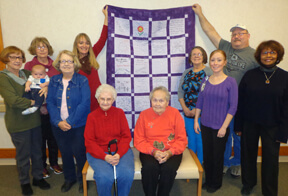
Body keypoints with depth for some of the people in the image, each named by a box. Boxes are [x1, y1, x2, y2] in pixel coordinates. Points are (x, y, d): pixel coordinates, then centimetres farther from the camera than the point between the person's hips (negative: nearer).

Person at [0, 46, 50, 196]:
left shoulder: (26, 73, 6)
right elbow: (13, 100, -23)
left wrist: (45, 87, -5)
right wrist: (34, 102, -14)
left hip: (34, 121, 5)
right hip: (18, 124, -5)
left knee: (37, 151, 17)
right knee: (23, 155, 11)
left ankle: (38, 177, 38)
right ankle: (24, 182, 34)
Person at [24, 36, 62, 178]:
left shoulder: (55, 65, 5)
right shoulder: (29, 66, -2)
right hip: (39, 109, -2)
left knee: (53, 136, 14)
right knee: (41, 138, 10)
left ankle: (54, 163, 32)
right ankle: (42, 166, 28)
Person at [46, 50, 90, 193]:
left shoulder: (82, 81, -7)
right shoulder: (54, 81, 5)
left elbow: (85, 103, -15)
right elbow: (50, 102, 0)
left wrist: (70, 121, -18)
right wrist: (58, 122, -13)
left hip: (78, 126, -3)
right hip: (58, 126, 4)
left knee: (79, 153, 5)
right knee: (65, 153, 16)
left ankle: (82, 179, 31)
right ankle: (69, 178, 39)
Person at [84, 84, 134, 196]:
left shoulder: (119, 113, 8)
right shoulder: (92, 116, 5)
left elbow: (126, 136, 3)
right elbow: (89, 141, 0)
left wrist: (119, 154, -14)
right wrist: (105, 156, -15)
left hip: (120, 151, 1)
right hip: (98, 153, -1)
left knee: (127, 173, -26)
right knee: (105, 176, -28)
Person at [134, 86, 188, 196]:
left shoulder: (175, 113, 1)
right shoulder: (144, 114, 2)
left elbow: (182, 140, 1)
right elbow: (138, 140, 1)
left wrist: (170, 152, -16)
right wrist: (153, 151, -15)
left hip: (171, 152, 0)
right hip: (149, 152, 0)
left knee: (169, 168, -29)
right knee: (150, 167, -30)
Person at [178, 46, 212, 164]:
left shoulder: (209, 72, -6)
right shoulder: (186, 73, 11)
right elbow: (180, 92, 9)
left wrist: (197, 110, -15)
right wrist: (184, 108, -4)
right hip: (188, 113, 5)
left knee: (200, 140, 1)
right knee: (191, 139, 14)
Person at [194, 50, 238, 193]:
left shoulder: (230, 82, -9)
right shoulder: (205, 80, 3)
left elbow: (233, 107, -10)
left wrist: (224, 127, -12)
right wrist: (196, 120, 6)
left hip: (220, 127, -3)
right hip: (205, 125, 4)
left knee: (218, 156, 11)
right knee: (207, 154, 14)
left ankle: (216, 183, 33)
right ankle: (208, 180, 35)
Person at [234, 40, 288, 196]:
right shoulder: (249, 75, -3)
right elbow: (240, 102, -1)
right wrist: (238, 125, -1)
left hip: (272, 126, -1)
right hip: (250, 123, 1)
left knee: (271, 158, 9)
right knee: (248, 154, 14)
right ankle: (248, 183, 38)